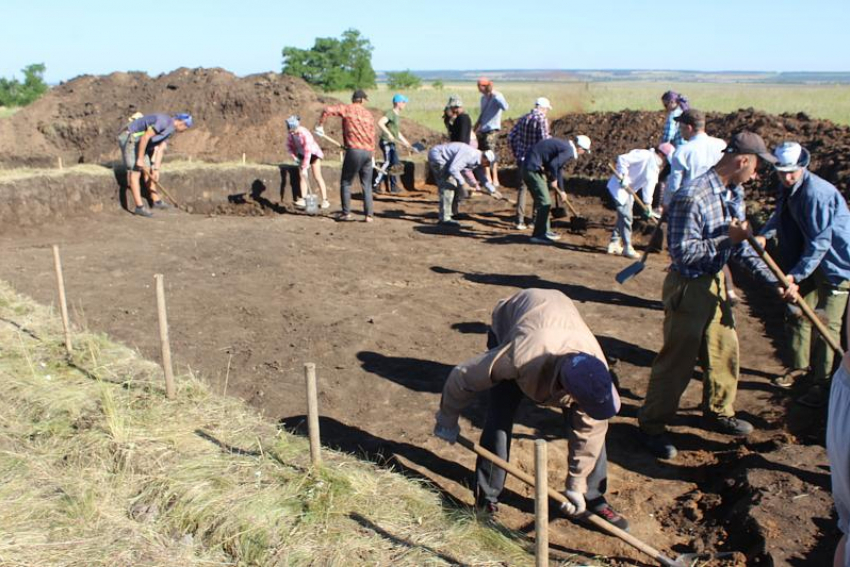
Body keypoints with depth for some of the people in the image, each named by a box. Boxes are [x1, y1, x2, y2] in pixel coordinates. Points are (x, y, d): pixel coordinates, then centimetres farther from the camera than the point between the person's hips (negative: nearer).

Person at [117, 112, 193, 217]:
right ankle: (139, 207, -12)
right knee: (135, 172, -11)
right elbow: (145, 137, -27)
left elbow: (159, 149, 9)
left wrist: (156, 169, 3)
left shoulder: (170, 130, 9)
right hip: (129, 138, -10)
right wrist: (140, 159, -23)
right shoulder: (164, 121, -22)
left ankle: (156, 200, 23)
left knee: (148, 171, 13)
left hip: (138, 141, 10)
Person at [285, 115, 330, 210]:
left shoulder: (305, 134, -34)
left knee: (317, 177, -10)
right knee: (301, 176, -2)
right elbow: (289, 145, 4)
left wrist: (304, 167, -33)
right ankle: (303, 199, -1)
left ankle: (325, 200, -10)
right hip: (302, 155, 6)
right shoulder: (291, 134, -14)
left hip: (313, 154, -6)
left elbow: (308, 151, -35)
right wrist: (295, 157, -4)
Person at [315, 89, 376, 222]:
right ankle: (369, 215, 8)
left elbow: (328, 110, -12)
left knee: (346, 182, 8)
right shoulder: (368, 114, 13)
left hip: (354, 150, -4)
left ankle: (346, 213, 8)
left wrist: (320, 125, 1)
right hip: (368, 152, 4)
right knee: (367, 185, 11)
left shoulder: (347, 109, 1)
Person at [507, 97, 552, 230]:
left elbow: (511, 137, 10)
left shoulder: (523, 118, 8)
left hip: (522, 158, 5)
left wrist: (516, 153, 18)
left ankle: (520, 221, 8)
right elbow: (544, 140, -19)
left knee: (522, 187, 11)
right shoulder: (542, 119, -11)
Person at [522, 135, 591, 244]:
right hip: (533, 169, -10)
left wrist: (561, 190, 38)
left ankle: (544, 231, 28)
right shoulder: (568, 151, -13)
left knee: (543, 202, 18)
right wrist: (554, 180, -5)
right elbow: (553, 165, -26)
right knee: (544, 203, -6)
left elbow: (558, 168, 29)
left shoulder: (564, 145, 18)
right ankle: (538, 235, -1)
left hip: (531, 167, 10)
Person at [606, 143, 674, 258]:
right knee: (626, 216, -10)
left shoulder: (655, 168, 8)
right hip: (619, 187, -10)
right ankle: (627, 247, -3)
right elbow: (622, 159, -25)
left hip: (629, 190, 10)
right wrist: (623, 177, -27)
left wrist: (648, 204, 7)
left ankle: (614, 244, 25)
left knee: (624, 216, 15)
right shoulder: (645, 155, -21)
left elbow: (649, 185, 12)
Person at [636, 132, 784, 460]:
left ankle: (718, 413, 40)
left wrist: (774, 281, 8)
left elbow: (740, 246, 12)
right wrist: (727, 239, -25)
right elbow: (682, 252, -26)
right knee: (677, 361, 1)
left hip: (715, 284, 9)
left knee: (724, 351, 20)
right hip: (689, 289, -9)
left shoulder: (728, 194, 6)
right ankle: (651, 426, 17)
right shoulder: (692, 197, -24)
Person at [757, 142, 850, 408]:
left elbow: (820, 242, -30)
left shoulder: (817, 193, -28)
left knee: (826, 324, -6)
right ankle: (799, 366, 34)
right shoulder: (786, 188, -1)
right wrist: (764, 234, -2)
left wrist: (795, 276, -32)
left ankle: (821, 383, 5)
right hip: (809, 260, 9)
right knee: (798, 314, 16)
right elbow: (781, 214, 17)